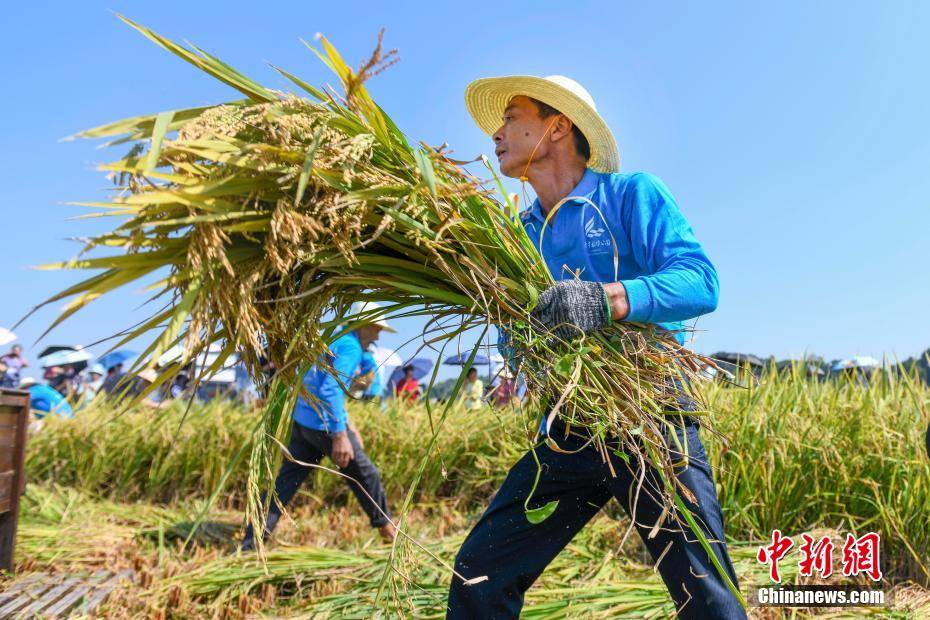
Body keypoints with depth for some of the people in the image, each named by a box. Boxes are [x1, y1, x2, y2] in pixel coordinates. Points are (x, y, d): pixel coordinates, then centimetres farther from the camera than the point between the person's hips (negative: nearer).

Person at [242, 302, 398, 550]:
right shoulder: (350, 346, -12)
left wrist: (348, 425, 28)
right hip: (325, 426, -9)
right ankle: (385, 527, 23)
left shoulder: (332, 341, 18)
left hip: (302, 423, 9)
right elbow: (331, 391, -24)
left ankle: (250, 544, 3)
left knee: (285, 482, 7)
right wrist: (340, 436, -26)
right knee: (366, 475, 8)